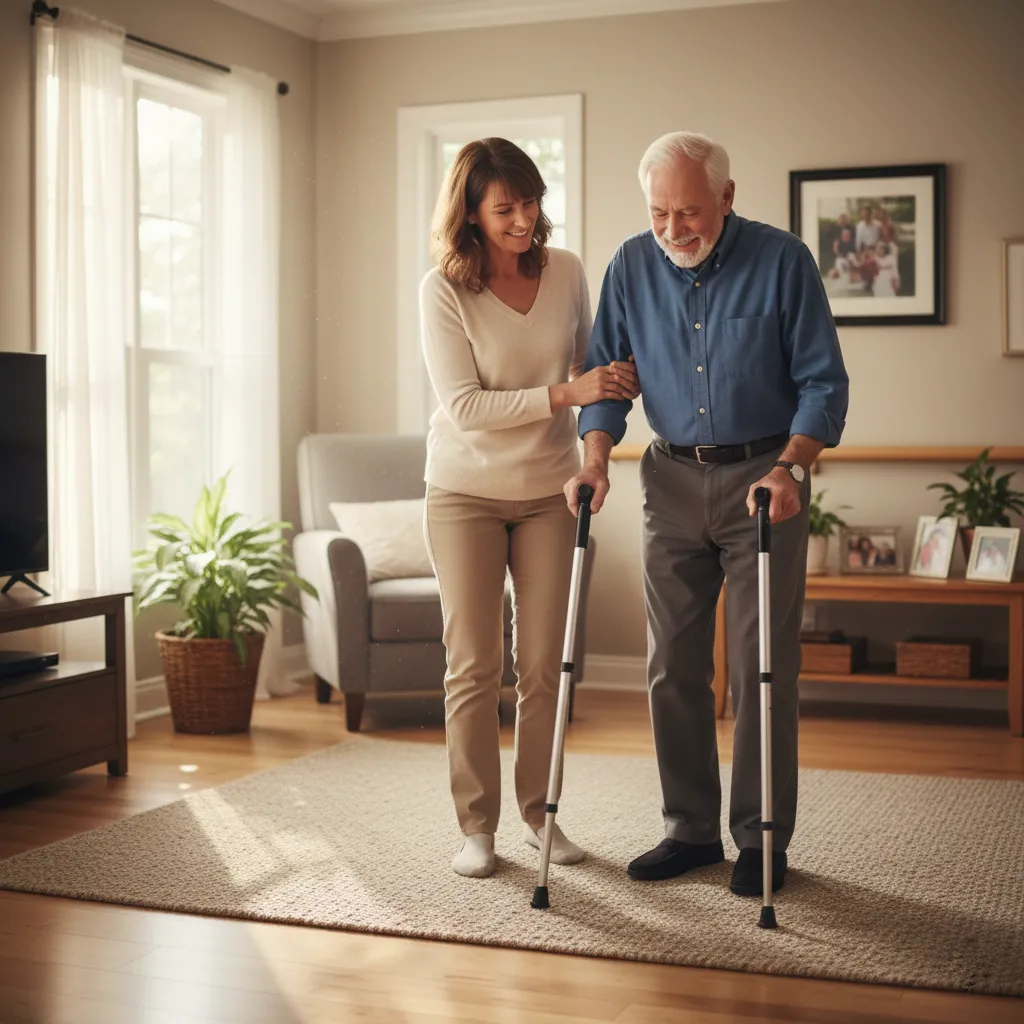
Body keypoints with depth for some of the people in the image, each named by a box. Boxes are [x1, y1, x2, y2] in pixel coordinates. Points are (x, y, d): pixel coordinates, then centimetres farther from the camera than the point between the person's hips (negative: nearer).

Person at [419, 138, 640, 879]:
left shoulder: (566, 272, -3)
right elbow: (465, 407, -20)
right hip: (467, 492, -3)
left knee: (546, 664, 6)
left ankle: (540, 811, 21)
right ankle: (477, 825, 12)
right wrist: (565, 393, -27)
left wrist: (614, 381, -9)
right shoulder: (443, 291, -14)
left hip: (549, 490, 3)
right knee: (473, 665, 0)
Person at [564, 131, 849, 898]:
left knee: (764, 667, -2)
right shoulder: (631, 267, 2)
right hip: (673, 480, 4)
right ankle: (692, 829, 19)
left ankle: (763, 839, 9)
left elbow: (823, 381, -8)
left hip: (762, 476, -4)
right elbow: (608, 371, 6)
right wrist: (596, 458, -10)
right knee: (673, 666, 6)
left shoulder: (782, 261, -9)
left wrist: (791, 468, -22)